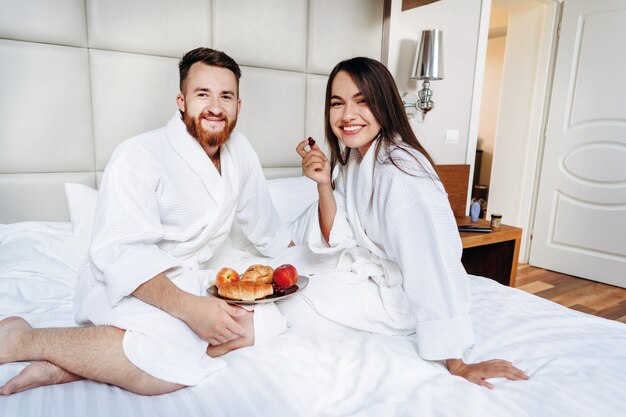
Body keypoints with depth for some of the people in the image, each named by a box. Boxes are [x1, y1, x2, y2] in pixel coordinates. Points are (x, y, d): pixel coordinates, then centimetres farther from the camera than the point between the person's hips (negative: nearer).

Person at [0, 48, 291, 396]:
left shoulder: (240, 150, 4)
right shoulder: (139, 156, -16)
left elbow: (265, 224, 15)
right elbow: (122, 252, -26)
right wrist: (188, 306, -38)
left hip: (189, 282, 8)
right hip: (125, 285, -7)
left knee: (272, 320, -17)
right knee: (176, 356, -35)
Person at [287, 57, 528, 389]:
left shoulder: (401, 168, -28)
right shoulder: (349, 158, -3)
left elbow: (432, 263, -33)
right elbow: (336, 240, -6)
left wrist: (456, 363, -32)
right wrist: (324, 184, -21)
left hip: (394, 297, -7)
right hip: (358, 272, 8)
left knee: (288, 310, -12)